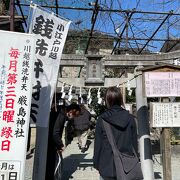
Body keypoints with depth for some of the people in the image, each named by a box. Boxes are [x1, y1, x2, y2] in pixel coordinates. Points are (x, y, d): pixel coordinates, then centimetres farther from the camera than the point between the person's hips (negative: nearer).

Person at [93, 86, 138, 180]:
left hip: (107, 167, -2)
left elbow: (98, 144, -5)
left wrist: (96, 163, 6)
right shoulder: (130, 119, -4)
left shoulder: (102, 119, -10)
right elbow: (135, 143, 2)